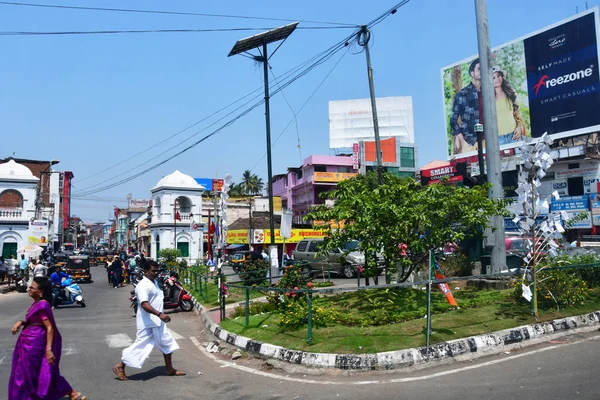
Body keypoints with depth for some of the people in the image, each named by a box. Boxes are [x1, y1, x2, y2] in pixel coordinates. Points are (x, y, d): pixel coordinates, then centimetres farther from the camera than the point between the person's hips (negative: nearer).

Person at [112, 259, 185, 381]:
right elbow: (144, 304, -32)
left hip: (157, 321, 9)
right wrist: (160, 314, -39)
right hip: (147, 322, -9)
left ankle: (170, 369, 25)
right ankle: (120, 367, 15)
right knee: (140, 345, -2)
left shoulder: (154, 282, 11)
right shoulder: (143, 286, -19)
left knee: (167, 343, 13)